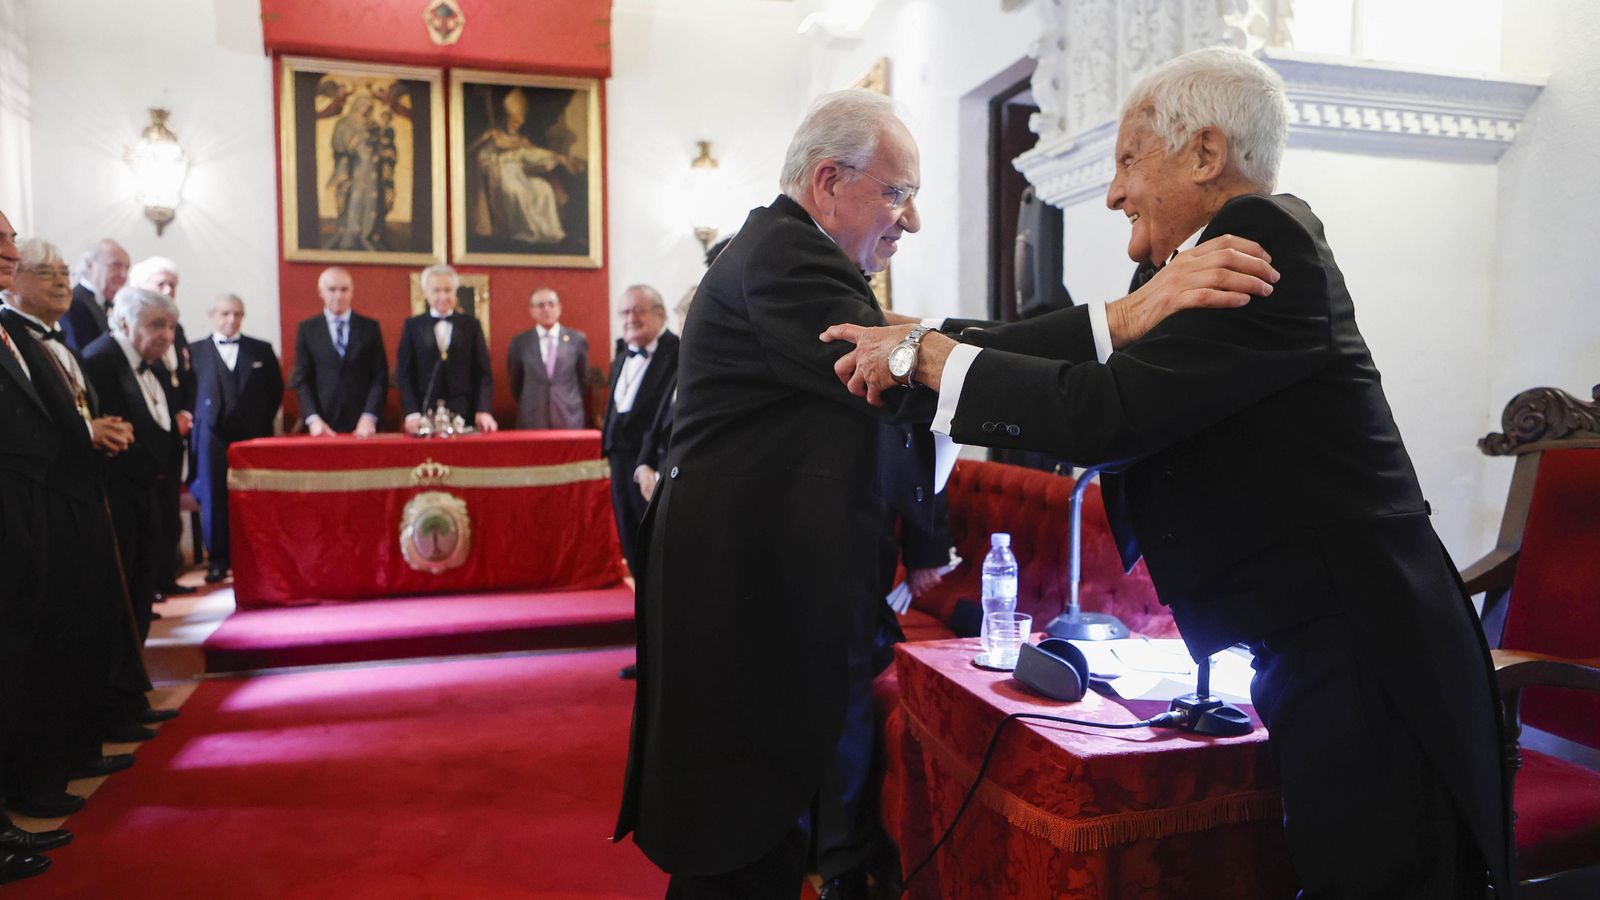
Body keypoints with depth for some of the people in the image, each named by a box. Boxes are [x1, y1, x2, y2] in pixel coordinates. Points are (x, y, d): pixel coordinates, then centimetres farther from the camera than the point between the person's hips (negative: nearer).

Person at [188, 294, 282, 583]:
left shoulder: (262, 350, 10)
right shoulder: (195, 351, 6)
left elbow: (276, 389, 12)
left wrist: (263, 422, 6)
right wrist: (196, 421, -1)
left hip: (253, 436, 1)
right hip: (212, 436, -1)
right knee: (214, 500, 1)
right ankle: (218, 559, 9)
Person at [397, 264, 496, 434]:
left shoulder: (471, 325, 9)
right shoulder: (412, 326, 9)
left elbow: (483, 373, 5)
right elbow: (404, 373, 4)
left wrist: (483, 410, -7)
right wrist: (411, 412, -8)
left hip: (464, 415, 0)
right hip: (424, 416, 0)